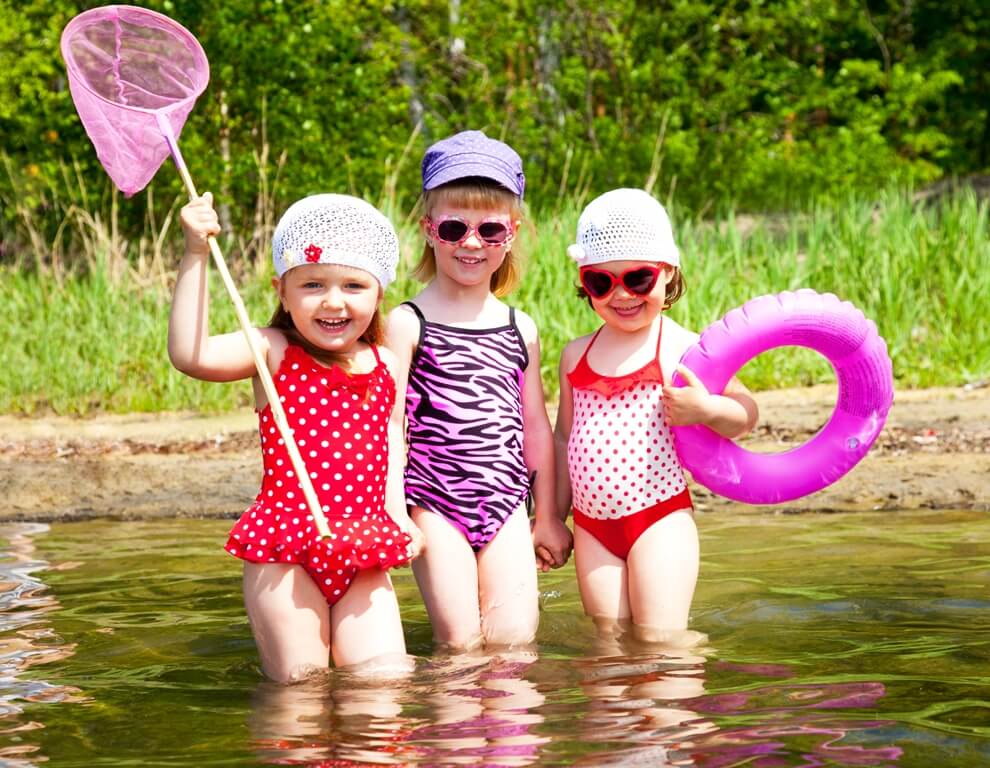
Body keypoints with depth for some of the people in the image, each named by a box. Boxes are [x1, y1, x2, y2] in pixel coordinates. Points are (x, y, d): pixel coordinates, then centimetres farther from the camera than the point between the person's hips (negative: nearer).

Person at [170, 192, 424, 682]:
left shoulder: (386, 367, 8)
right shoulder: (273, 353, -5)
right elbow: (189, 354, -19)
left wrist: (397, 512, 10)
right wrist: (195, 256, -23)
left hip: (364, 549, 4)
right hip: (286, 551, -3)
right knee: (299, 683, 1)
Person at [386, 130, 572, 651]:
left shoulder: (520, 329, 10)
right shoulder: (408, 324, -2)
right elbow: (392, 422, -5)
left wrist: (548, 516, 18)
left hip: (506, 507, 4)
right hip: (435, 505, -3)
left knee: (515, 638, -3)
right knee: (459, 642, -5)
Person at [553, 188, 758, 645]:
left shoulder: (682, 350, -5)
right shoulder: (576, 355, 9)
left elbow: (746, 414, 0)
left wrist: (706, 409, -22)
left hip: (658, 517, -5)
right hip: (592, 523, 5)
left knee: (659, 639, -7)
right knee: (611, 638, 5)